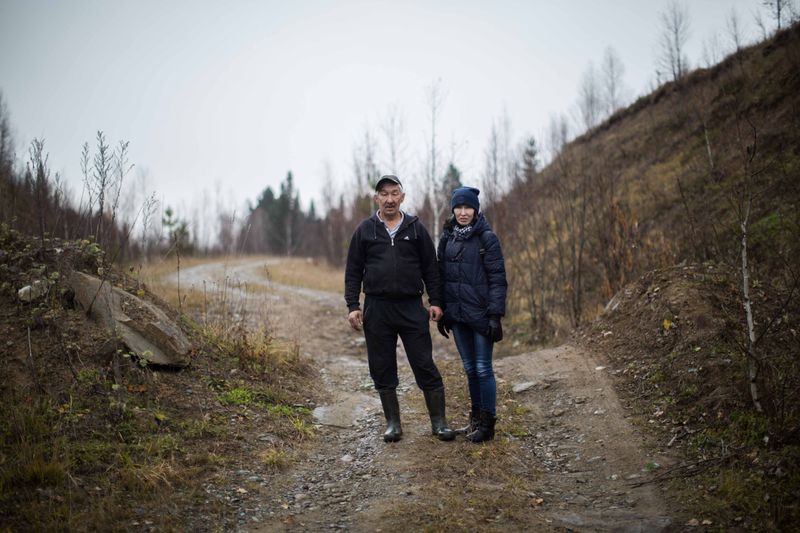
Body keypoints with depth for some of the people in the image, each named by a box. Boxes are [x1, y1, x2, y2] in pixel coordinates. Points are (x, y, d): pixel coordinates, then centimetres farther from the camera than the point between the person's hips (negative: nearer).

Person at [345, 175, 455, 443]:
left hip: (411, 307, -1)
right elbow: (353, 271, 7)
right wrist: (353, 306, -1)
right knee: (382, 370, 6)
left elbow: (430, 268, 8)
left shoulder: (415, 228, 6)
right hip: (376, 309, 1)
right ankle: (393, 423, 18)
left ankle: (439, 422, 9)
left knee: (425, 366, -1)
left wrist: (435, 301, 0)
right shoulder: (365, 230, 6)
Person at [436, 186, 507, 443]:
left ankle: (487, 424, 9)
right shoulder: (447, 238, 8)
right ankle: (475, 419, 24)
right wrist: (441, 312, 11)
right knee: (470, 369, 13)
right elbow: (441, 275, 13)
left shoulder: (487, 238, -8)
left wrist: (495, 315, -16)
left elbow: (497, 278, -10)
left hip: (480, 314, -5)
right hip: (457, 315, 5)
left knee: (483, 369, -1)